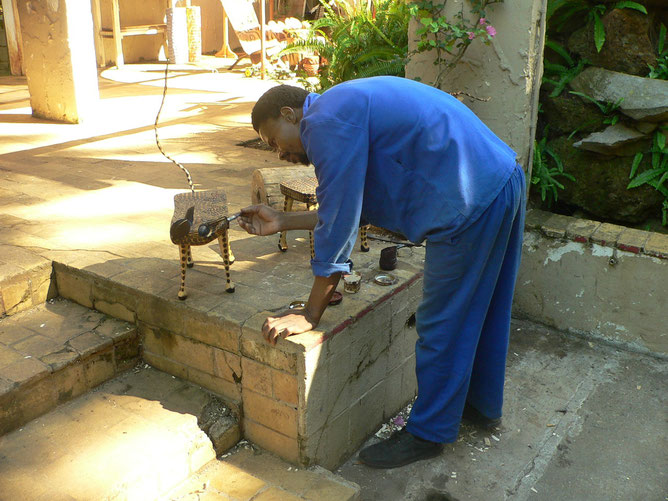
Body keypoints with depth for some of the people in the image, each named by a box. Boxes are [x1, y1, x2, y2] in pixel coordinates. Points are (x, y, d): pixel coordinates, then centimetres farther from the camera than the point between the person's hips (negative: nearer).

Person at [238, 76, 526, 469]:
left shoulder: (325, 122, -12)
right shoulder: (349, 106, 20)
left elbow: (338, 225, -13)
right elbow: (349, 209, 22)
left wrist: (310, 315, -5)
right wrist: (281, 222, 27)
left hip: (471, 202, -10)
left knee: (443, 322, 4)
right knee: (480, 309, 23)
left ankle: (429, 432, 22)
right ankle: (483, 403, 43)